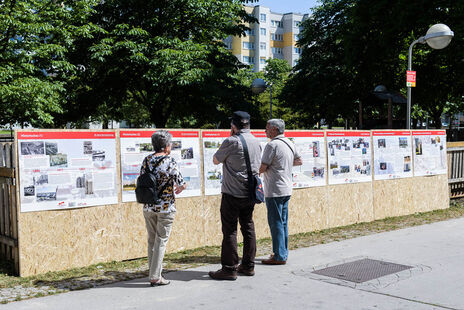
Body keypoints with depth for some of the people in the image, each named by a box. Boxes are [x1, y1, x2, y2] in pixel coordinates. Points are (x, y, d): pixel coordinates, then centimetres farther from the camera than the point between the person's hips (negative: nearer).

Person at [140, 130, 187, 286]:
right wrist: (178, 188, 12)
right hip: (165, 208, -5)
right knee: (161, 241, 2)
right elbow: (182, 185, -11)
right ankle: (155, 277, 3)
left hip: (148, 207, 5)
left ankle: (154, 271, 25)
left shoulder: (147, 160, 2)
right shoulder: (170, 162, -13)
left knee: (152, 240, 16)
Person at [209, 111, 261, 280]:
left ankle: (229, 268, 2)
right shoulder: (255, 141, 8)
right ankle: (248, 265, 20)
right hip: (250, 193, 7)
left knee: (229, 230, -1)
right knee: (248, 227, 13)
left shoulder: (231, 142, -14)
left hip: (232, 193, -7)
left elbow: (216, 160, 1)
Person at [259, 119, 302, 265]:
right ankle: (283, 253, 21)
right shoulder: (289, 143, 11)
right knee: (283, 222, 14)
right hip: (286, 189, 9)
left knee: (276, 223, -3)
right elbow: (299, 161, 23)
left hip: (275, 191, -9)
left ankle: (279, 256, 0)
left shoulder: (272, 145, -16)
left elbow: (262, 168, -17)